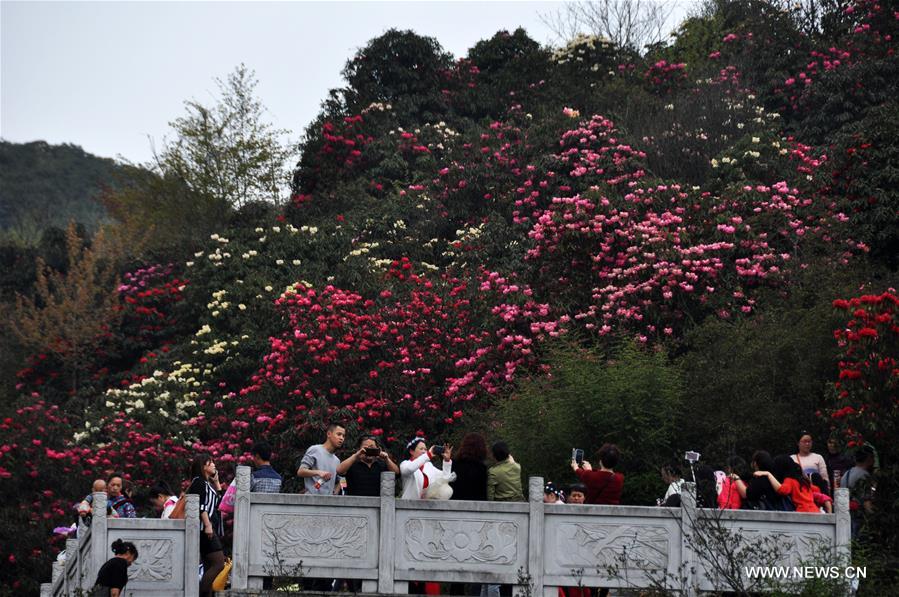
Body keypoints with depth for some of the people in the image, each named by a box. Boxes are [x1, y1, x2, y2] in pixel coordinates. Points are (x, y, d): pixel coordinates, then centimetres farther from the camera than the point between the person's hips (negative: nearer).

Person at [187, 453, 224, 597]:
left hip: (211, 529, 10)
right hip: (205, 529, -10)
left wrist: (216, 482, 21)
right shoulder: (199, 482, -5)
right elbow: (201, 506, -15)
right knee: (219, 564, -17)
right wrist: (207, 525, -21)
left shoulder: (208, 483, 22)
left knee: (210, 566, 6)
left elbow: (219, 501, 27)